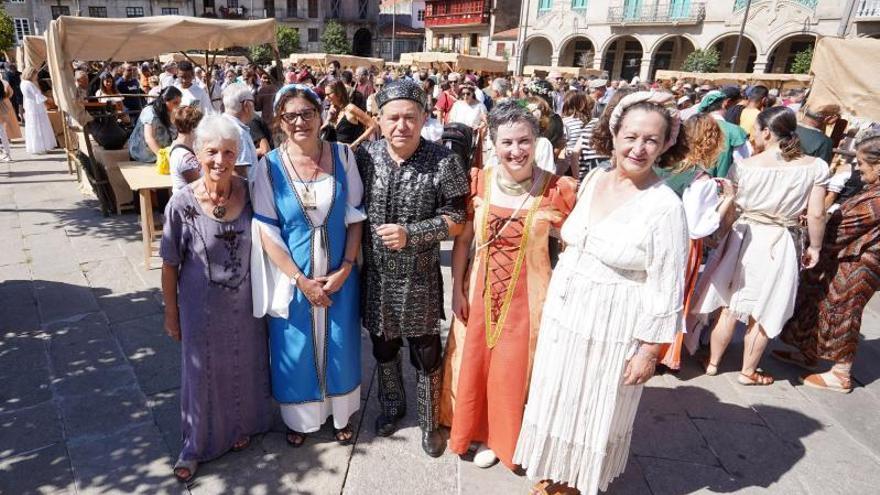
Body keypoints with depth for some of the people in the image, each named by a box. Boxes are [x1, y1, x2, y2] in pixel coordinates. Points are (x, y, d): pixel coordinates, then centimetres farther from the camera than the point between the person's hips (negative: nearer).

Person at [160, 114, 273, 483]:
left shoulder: (250, 194, -11)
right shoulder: (182, 204, -17)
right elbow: (169, 266, -8)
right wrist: (171, 314, -2)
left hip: (245, 303, 2)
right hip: (201, 308, -2)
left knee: (244, 367, 19)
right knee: (202, 373, 15)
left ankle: (240, 427, 47)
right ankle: (197, 445, 39)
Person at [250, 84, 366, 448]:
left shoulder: (342, 156, -6)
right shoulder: (269, 167, -10)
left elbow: (355, 217, -4)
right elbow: (267, 232, -9)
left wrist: (345, 268, -12)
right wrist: (301, 280, -12)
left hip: (339, 274, 1)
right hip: (293, 277, -1)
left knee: (339, 346, 14)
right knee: (296, 348, 13)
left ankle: (341, 414, 38)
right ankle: (299, 417, 38)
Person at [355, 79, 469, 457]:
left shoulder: (443, 162, -13)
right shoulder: (364, 156, -5)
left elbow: (456, 221, -10)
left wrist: (410, 234, -22)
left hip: (420, 278, -3)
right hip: (375, 274, 3)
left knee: (426, 354, 11)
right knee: (383, 347, 21)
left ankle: (429, 421, 35)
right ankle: (392, 405, 47)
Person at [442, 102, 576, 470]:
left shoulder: (558, 190, -13)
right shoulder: (480, 183, -5)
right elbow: (462, 241, 3)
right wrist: (457, 289, 2)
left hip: (529, 298, -3)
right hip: (480, 294, 3)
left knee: (516, 371, 12)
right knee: (474, 366, 17)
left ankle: (508, 439, 41)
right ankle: (485, 434, 44)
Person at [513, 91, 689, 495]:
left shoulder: (665, 207, -18)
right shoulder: (594, 178, -1)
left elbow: (666, 290, -15)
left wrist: (649, 351, -12)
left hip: (613, 326, -5)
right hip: (564, 311, 6)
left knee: (596, 409, 15)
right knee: (557, 397, 20)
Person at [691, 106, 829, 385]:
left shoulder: (744, 166, -10)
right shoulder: (815, 167, -7)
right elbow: (816, 215, -6)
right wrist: (814, 248, 6)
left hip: (744, 238, 0)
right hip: (782, 245, 0)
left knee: (730, 306, 13)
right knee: (763, 313, 12)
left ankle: (712, 362, 26)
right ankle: (748, 372, 25)